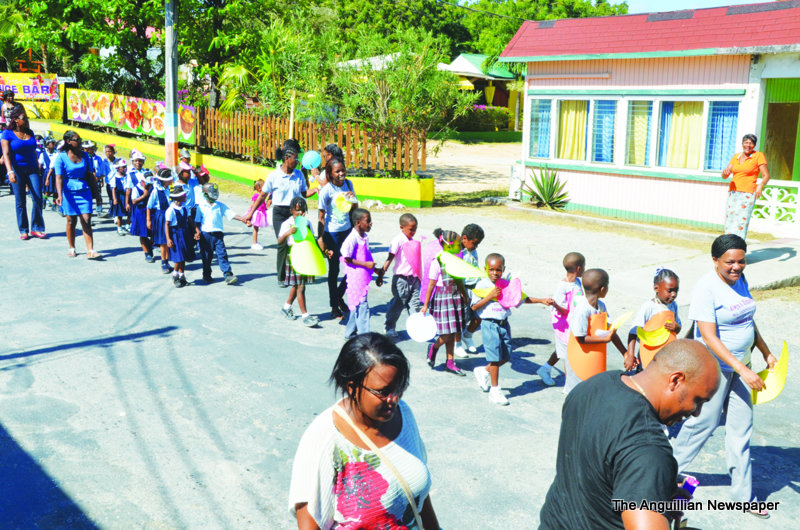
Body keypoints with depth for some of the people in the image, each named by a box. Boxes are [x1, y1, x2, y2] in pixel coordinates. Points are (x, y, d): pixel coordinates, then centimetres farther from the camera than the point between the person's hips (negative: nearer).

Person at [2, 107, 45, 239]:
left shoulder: (30, 133, 11)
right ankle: (23, 231, 9)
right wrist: (10, 171, -24)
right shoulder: (7, 134, -4)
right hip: (17, 169, -4)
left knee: (37, 198, -6)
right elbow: (6, 154, -12)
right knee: (20, 202, 1)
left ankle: (36, 228, 3)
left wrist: (38, 167, 17)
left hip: (32, 169, 4)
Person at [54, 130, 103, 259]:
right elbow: (59, 177, -11)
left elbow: (90, 175, 13)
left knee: (86, 221, -6)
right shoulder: (61, 157, -4)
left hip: (84, 191, 3)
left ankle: (90, 250, -9)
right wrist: (60, 195, -24)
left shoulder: (84, 155, 9)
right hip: (69, 191, -3)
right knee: (71, 220, 5)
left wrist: (97, 194, 12)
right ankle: (71, 249, 20)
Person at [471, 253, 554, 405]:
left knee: (506, 357, 8)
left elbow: (522, 298, 16)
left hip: (504, 324, 6)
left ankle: (483, 371, 33)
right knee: (495, 357, -4)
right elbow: (474, 307, -8)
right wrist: (490, 296, -16)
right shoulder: (482, 285, -5)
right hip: (489, 324, -6)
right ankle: (495, 390, 7)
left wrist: (541, 300, 10)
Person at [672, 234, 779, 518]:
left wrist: (766, 353, 16)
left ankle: (743, 494, 22)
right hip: (715, 367, -7)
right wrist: (743, 370, -27)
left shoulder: (740, 281, 4)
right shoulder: (706, 288, -21)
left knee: (741, 430, 11)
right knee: (703, 423, 3)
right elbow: (710, 338, -25)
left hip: (740, 366, 7)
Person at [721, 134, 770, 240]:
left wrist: (760, 186, -23)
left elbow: (766, 176, -3)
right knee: (729, 222, 2)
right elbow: (724, 176, 10)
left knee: (740, 223, -15)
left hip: (747, 194, -5)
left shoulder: (758, 156, 0)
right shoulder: (736, 156, 13)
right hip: (732, 193, 5)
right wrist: (725, 172, -14)